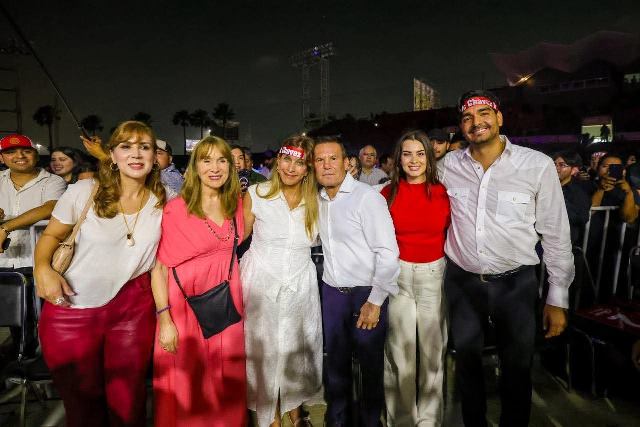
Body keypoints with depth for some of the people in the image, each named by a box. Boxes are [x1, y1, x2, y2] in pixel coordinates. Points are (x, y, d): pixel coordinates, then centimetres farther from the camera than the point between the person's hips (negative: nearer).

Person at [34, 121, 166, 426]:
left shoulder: (163, 204, -3)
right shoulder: (82, 192, -9)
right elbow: (51, 235, 3)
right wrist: (43, 268, -16)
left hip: (132, 308, 1)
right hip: (70, 309, -1)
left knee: (128, 402, 11)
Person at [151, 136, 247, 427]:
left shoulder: (236, 203, 4)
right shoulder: (176, 209, -11)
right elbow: (159, 267, -11)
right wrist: (164, 319, -15)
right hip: (187, 304, -4)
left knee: (226, 383, 15)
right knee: (186, 386, 9)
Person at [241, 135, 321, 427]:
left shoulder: (315, 201, -2)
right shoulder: (256, 194, -9)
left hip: (300, 283, 2)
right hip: (261, 281, -2)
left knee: (297, 347, 15)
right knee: (264, 349, 10)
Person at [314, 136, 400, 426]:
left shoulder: (367, 197, -14)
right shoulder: (319, 199, 5)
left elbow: (388, 252, -17)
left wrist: (375, 301, -16)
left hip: (366, 293, -5)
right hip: (331, 291, 5)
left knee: (371, 366, 10)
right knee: (335, 364, 16)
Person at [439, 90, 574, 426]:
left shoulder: (538, 165, -11)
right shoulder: (447, 165, -4)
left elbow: (556, 234, -5)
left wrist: (557, 298, -2)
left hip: (516, 283, -2)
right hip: (461, 282, 2)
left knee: (517, 370, 15)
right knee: (467, 364, 19)